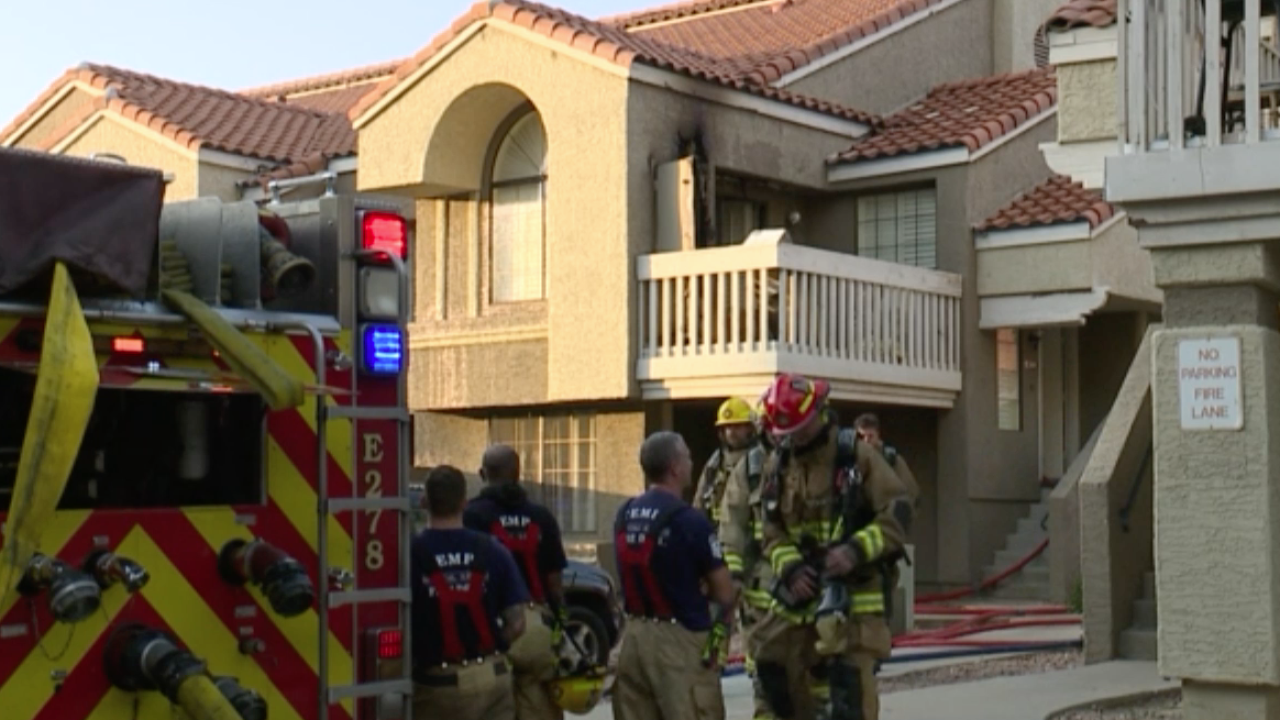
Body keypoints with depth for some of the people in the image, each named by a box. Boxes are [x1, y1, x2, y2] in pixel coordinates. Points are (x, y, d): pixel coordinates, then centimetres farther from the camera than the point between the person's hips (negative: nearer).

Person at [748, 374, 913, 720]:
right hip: (800, 588, 5)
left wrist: (856, 549, -22)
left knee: (850, 685, -9)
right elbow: (772, 531, 9)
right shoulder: (778, 464, 7)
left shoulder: (857, 456, -7)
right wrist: (790, 568, -10)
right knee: (772, 665, 7)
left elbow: (898, 512, -10)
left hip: (852, 590, -5)